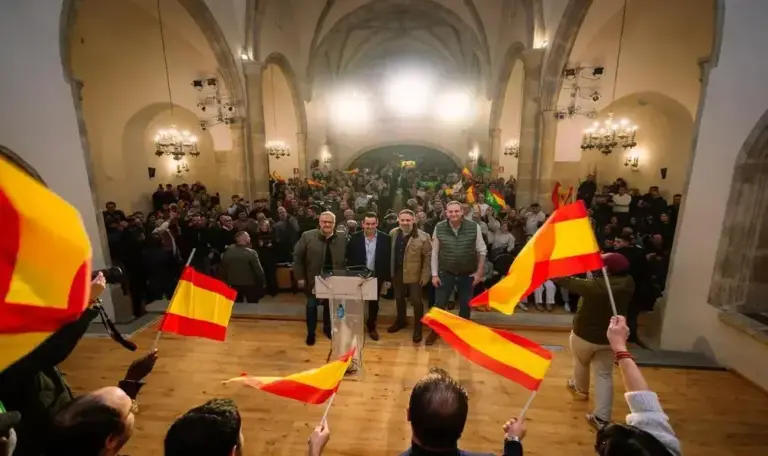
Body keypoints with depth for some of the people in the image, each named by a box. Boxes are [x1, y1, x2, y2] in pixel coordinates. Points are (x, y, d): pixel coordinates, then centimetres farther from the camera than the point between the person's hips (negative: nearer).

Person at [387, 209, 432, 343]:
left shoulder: (423, 236, -16)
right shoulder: (393, 233, -1)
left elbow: (428, 257, -12)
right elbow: (391, 253, 8)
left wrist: (425, 275, -13)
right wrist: (390, 270, 8)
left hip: (414, 274, -5)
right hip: (397, 273, 5)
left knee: (416, 301, 6)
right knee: (399, 298, 21)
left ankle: (418, 328, 25)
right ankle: (400, 321, 43)